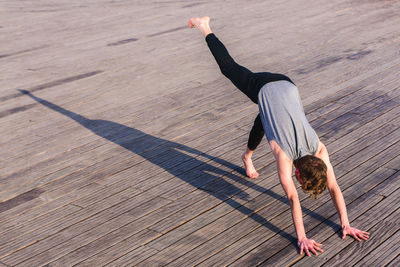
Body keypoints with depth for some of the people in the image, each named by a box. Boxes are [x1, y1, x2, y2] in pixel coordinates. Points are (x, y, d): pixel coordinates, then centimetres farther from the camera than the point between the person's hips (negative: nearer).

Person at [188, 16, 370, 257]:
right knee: (230, 68, 19)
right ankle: (205, 28, 38)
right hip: (262, 88, -3)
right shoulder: (284, 154, -33)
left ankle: (248, 155, 58)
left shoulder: (319, 149, -24)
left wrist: (346, 224, -21)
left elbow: (334, 188, -20)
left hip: (286, 85, 3)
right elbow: (293, 198, -37)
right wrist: (302, 237, -39)